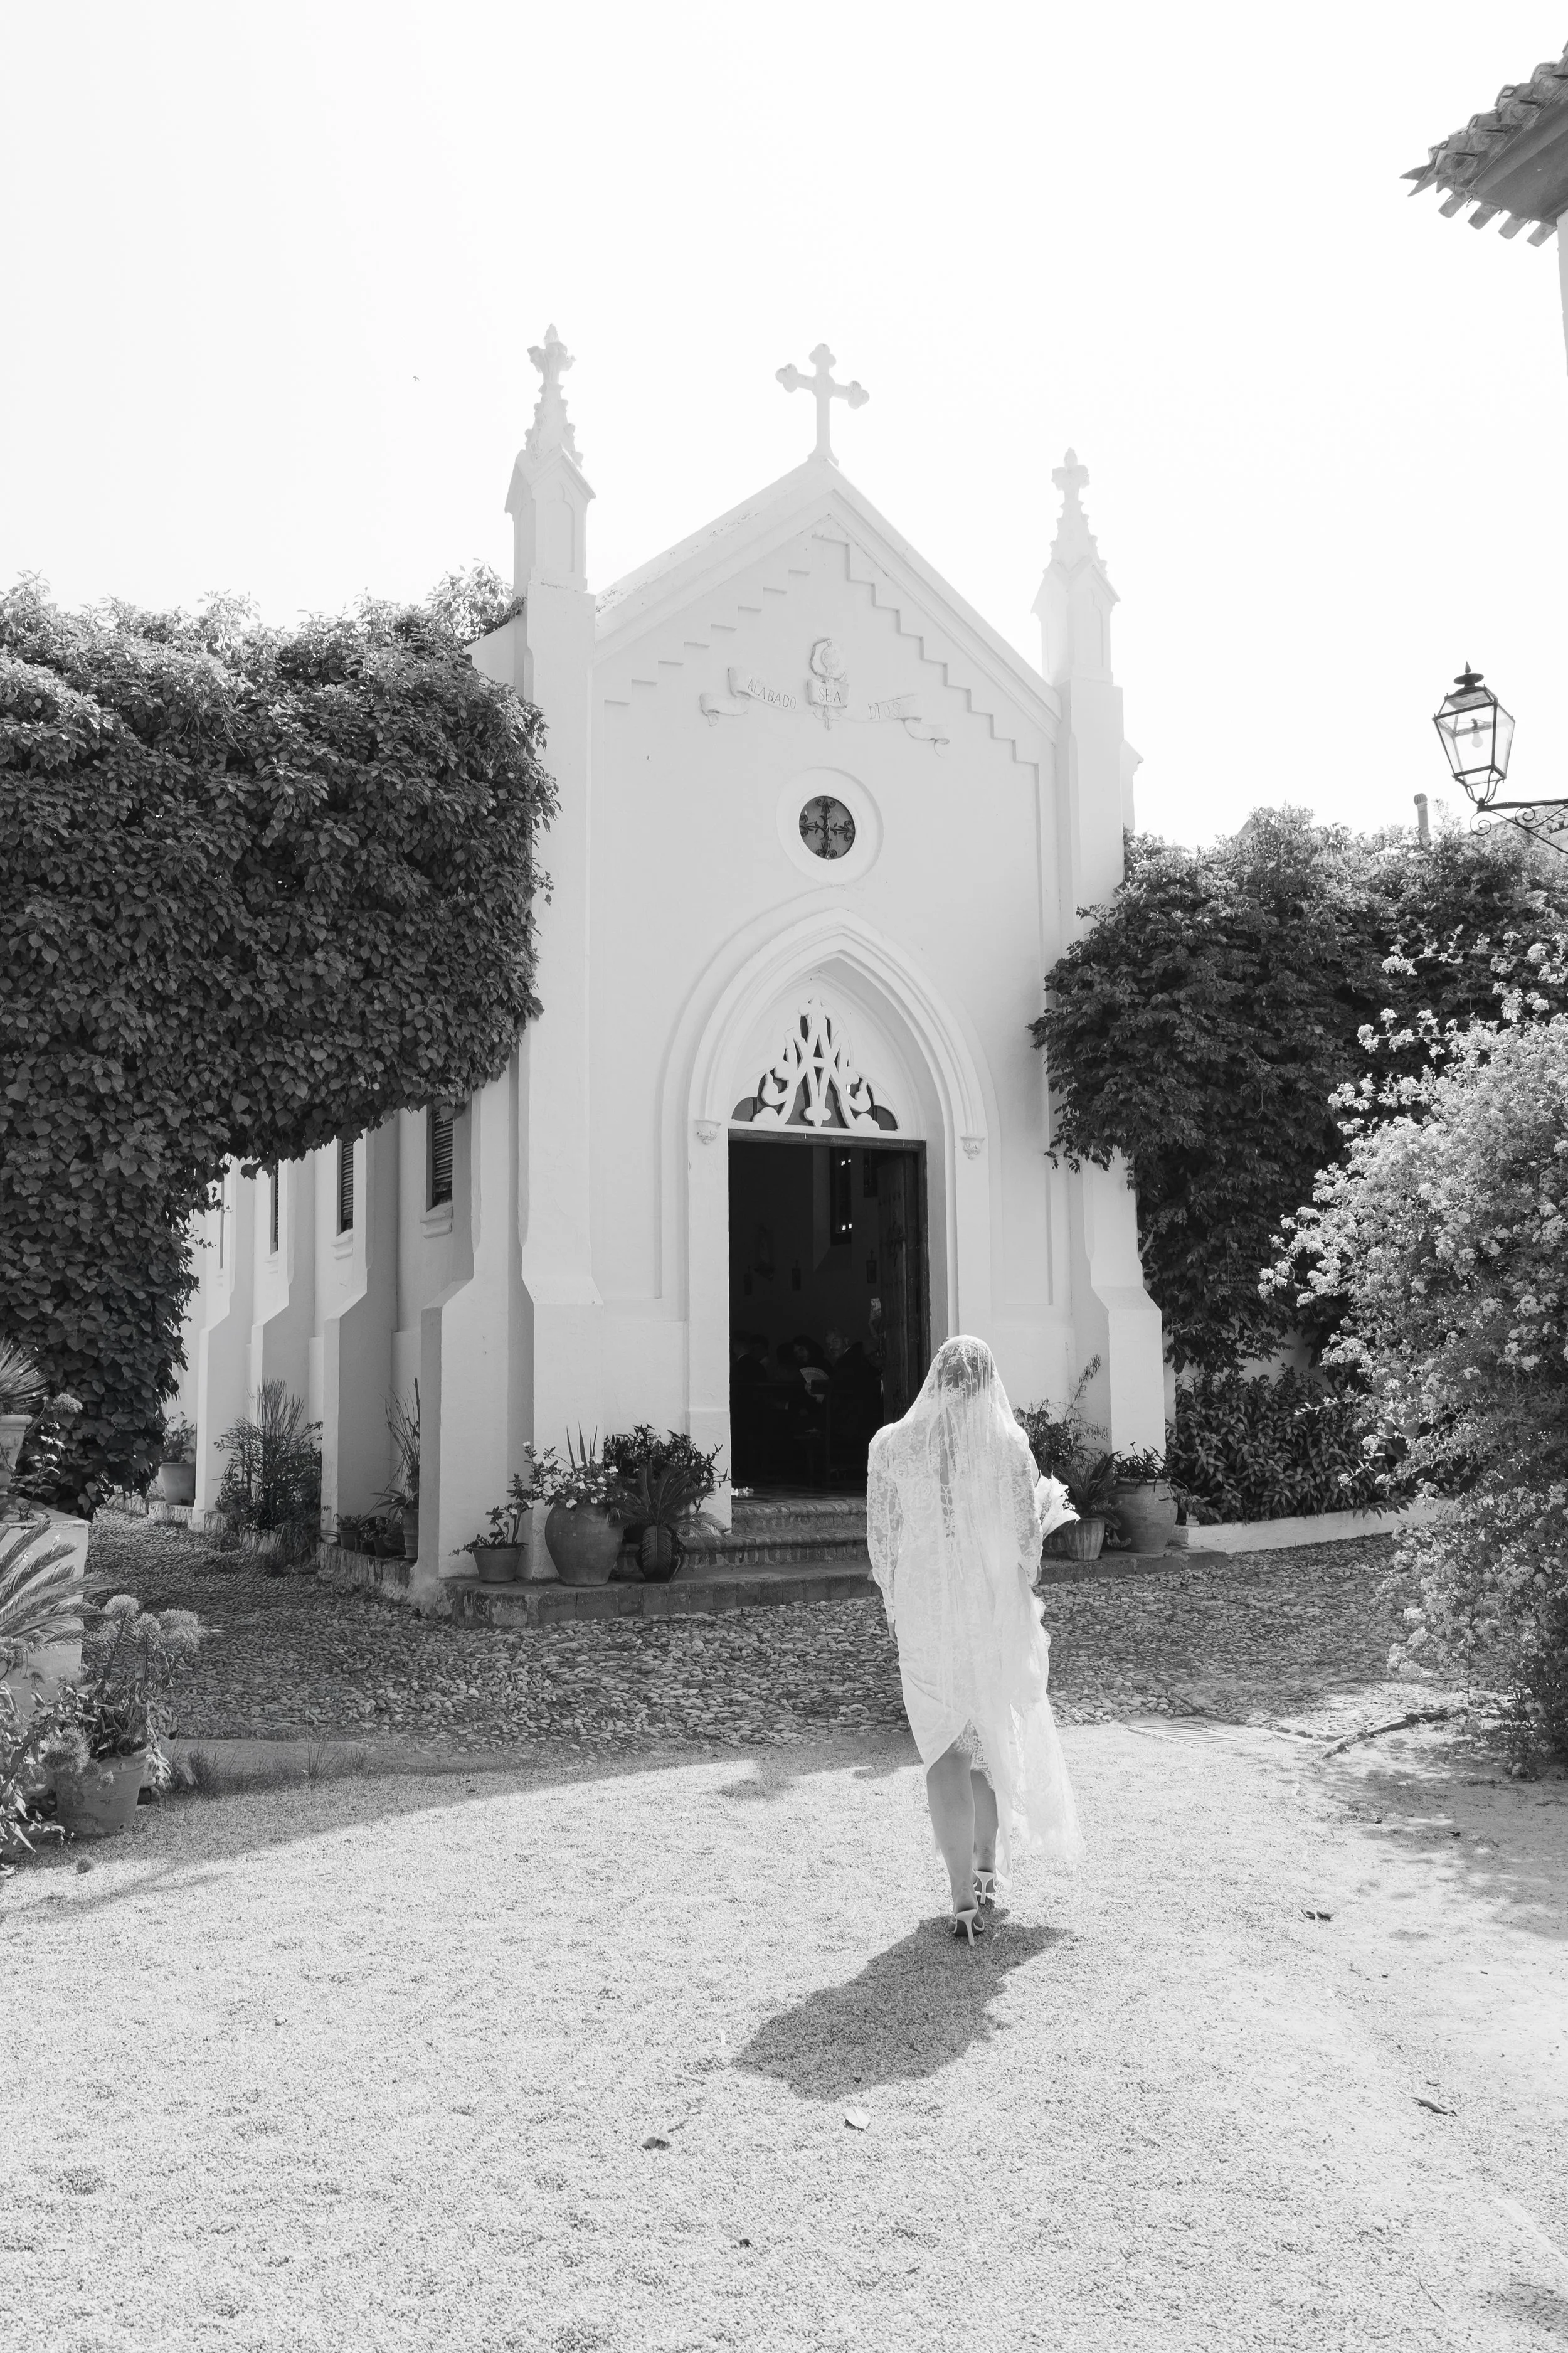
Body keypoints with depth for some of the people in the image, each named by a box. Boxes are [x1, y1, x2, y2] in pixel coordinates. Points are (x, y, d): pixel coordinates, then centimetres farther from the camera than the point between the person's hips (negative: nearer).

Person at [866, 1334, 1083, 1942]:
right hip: (997, 1612, 1)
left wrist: (896, 1603, 14)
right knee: (996, 1736, 21)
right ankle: (987, 1867, 35)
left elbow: (881, 1539, 0)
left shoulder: (892, 1445, -5)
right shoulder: (1008, 1443, -8)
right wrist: (1051, 1502, 15)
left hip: (926, 1613, -1)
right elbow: (1027, 1534, -6)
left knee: (945, 1749, 5)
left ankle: (964, 1898, -3)